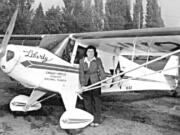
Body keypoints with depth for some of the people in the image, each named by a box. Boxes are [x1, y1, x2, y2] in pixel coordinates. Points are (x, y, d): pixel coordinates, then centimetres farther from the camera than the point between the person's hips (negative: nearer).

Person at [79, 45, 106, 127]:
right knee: (87, 102, 4)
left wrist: (103, 80, -19)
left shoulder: (98, 60, 0)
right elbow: (81, 73, -1)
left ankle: (96, 120, 10)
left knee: (96, 102, 0)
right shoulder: (82, 61, 3)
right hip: (86, 84, 2)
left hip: (95, 83, -2)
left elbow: (101, 71, -4)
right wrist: (82, 85, -9)